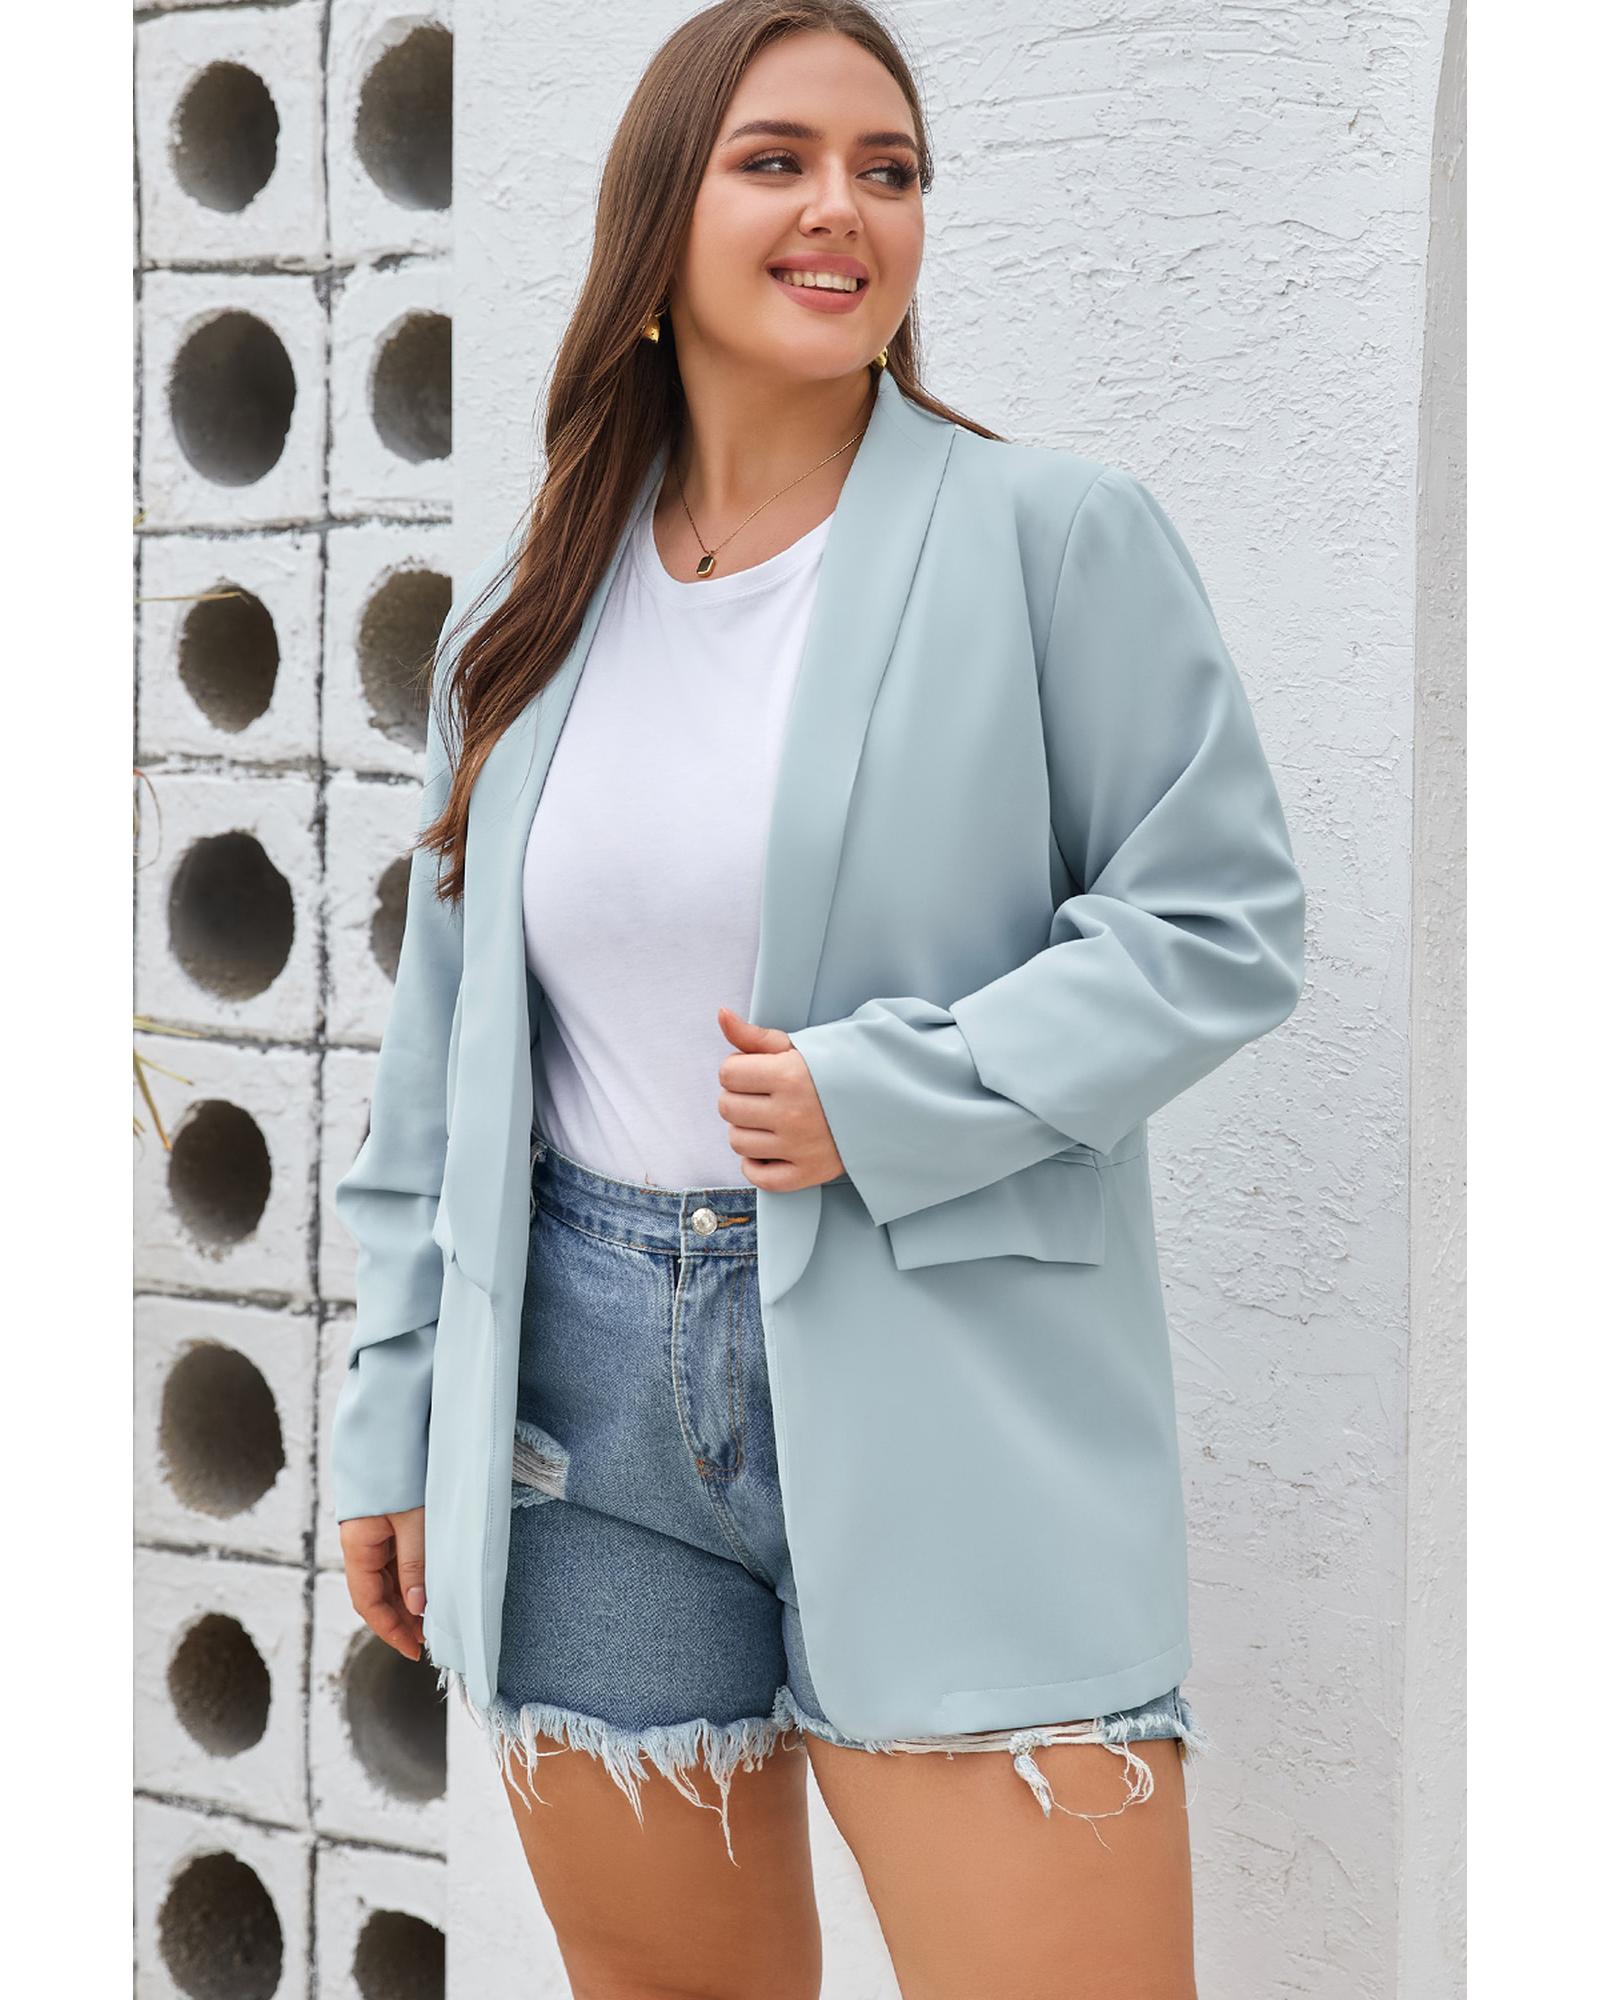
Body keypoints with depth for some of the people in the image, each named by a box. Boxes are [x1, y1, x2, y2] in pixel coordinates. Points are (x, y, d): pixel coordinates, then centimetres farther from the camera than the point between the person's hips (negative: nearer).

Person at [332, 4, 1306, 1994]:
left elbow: (1222, 920, -4)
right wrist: (392, 1417, 13)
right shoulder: (526, 605, 11)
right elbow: (440, 1050, 16)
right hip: (585, 1384, 4)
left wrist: (887, 1101, -15)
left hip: (944, 1401, -4)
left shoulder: (1055, 536, -2)